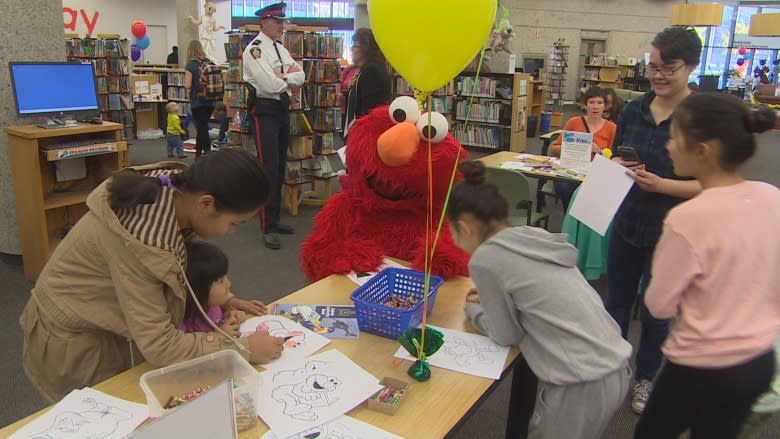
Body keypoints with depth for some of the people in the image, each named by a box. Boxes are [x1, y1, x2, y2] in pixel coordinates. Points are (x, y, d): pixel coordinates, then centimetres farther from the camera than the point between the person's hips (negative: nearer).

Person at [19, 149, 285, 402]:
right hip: (73, 348, -6)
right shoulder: (139, 239, -37)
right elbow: (159, 346, -32)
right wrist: (243, 348, -26)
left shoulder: (175, 187, -15)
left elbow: (178, 268, 4)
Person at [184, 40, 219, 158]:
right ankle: (198, 153, 29)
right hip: (210, 101, 5)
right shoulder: (209, 62, 3)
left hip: (198, 101, -5)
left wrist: (186, 80, 7)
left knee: (202, 128, -2)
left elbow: (187, 86, -13)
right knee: (202, 126, 18)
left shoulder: (190, 65, -10)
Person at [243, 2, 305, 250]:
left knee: (280, 168, 12)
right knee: (269, 169, -9)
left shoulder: (282, 49, 15)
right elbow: (270, 85, -22)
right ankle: (267, 229, -2)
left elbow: (300, 78, 5)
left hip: (283, 109, 9)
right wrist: (289, 75, -5)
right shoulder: (254, 50, -11)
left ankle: (275, 220, 24)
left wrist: (282, 76, -13)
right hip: (265, 110, -8)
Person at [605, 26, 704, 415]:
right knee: (616, 301, 17)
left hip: (671, 232, -4)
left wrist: (660, 184, -27)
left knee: (655, 311, 13)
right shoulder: (634, 110, 1)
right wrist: (621, 167, -11)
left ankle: (645, 379, 36)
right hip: (627, 222, 4)